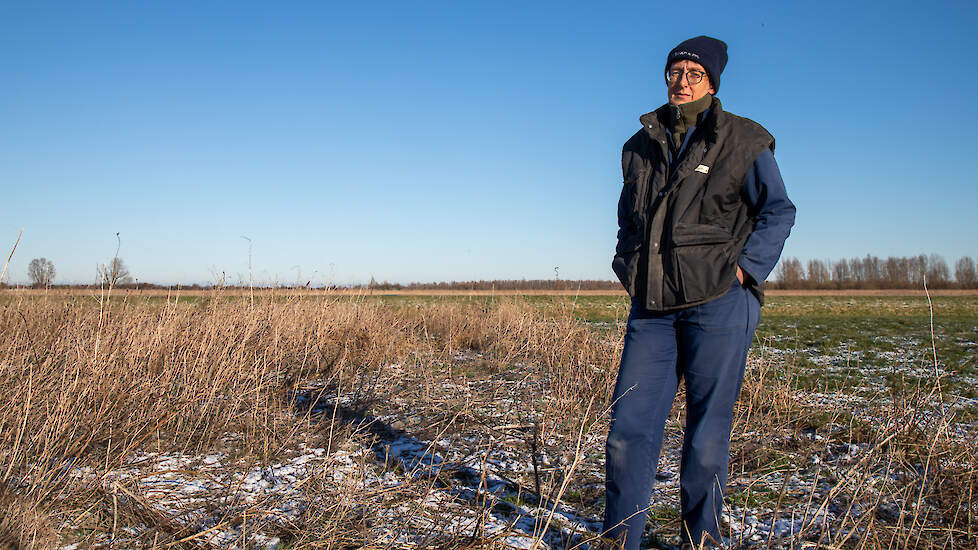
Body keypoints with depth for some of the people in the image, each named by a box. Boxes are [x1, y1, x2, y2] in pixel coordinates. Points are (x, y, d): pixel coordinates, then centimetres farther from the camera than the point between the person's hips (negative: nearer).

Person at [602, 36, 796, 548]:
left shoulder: (742, 140, 5)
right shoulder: (640, 146, 16)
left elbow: (779, 211, 5)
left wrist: (744, 268, -7)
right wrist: (628, 268, 14)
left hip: (718, 304, -3)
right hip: (652, 308, 4)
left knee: (707, 433, 2)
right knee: (629, 427, -1)